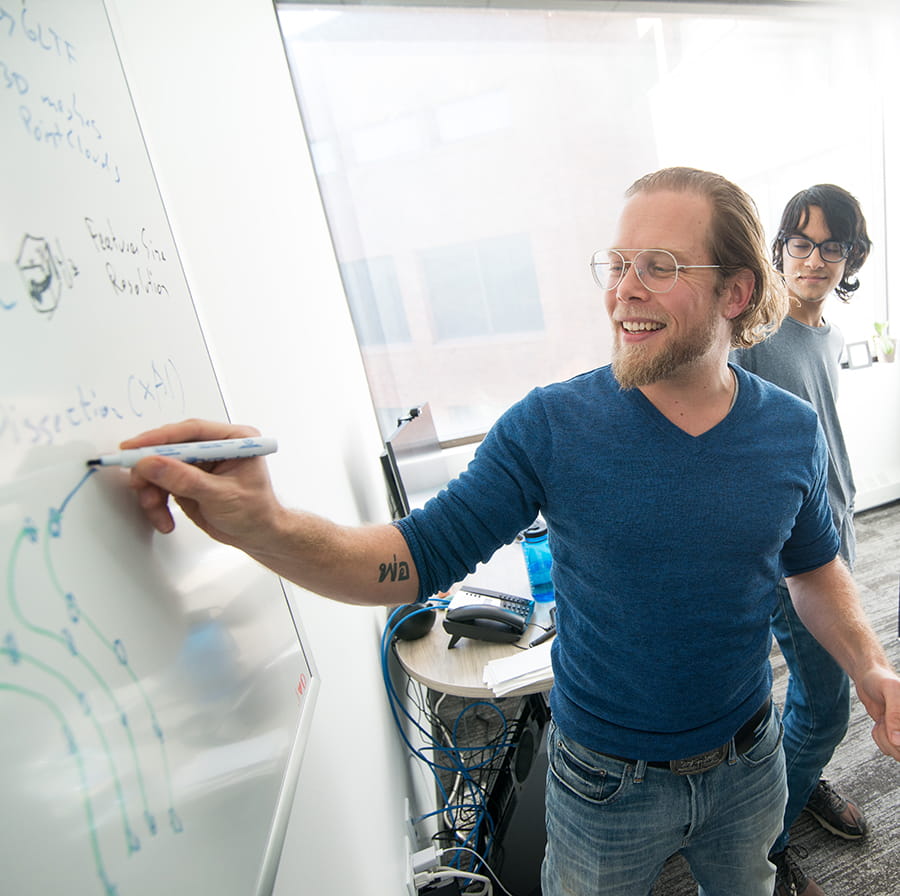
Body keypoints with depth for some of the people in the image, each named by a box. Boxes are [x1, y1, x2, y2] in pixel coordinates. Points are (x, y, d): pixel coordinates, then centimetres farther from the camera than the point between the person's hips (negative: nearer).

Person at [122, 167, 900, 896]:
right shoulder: (550, 427, -22)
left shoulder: (794, 433, -10)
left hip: (749, 761, 4)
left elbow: (814, 564, 7)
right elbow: (420, 557, -23)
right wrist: (263, 525, -38)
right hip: (607, 782, -3)